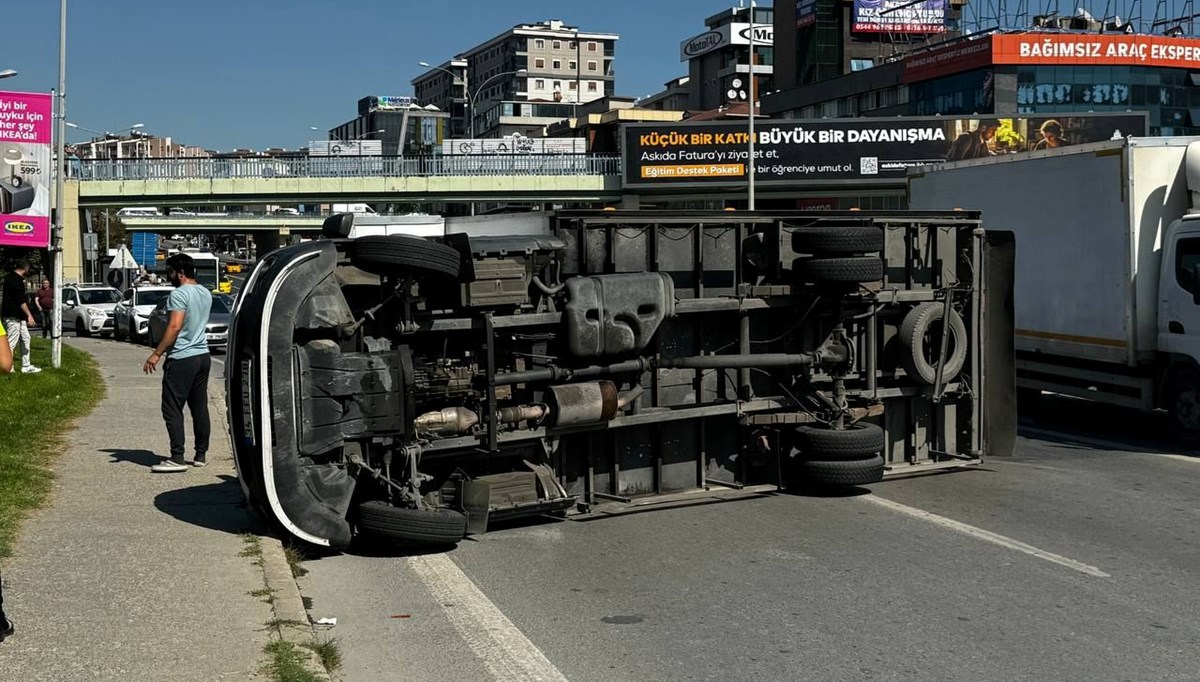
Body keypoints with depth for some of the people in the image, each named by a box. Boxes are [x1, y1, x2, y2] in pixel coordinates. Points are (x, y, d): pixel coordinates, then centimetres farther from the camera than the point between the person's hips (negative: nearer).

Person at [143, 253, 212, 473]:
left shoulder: (179, 294, -14)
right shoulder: (205, 294, 13)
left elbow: (175, 326, -21)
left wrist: (156, 354, -18)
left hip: (182, 358, -9)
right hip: (203, 356, 9)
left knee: (172, 409, -5)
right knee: (200, 407, 11)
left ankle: (177, 458, -9)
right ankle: (201, 455, 15)